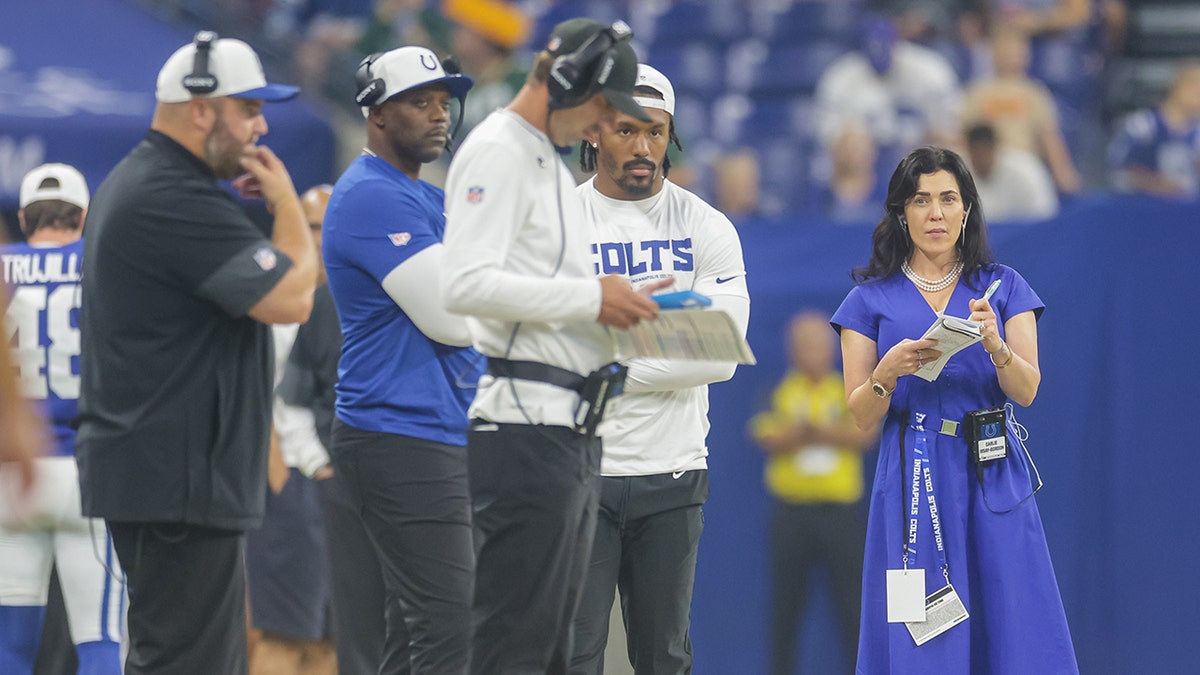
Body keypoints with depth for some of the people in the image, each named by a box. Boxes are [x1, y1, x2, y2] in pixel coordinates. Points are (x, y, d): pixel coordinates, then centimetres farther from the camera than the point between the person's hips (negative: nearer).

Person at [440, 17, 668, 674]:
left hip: (571, 430, 10)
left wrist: (618, 307, 9)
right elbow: (466, 284, -21)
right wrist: (589, 298, -19)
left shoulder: (552, 165, 23)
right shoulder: (497, 152, -8)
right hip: (524, 428, -10)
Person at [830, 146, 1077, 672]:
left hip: (991, 478, 1)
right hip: (913, 480, -1)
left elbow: (1026, 391, -1)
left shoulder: (1004, 288, 9)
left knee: (1011, 631, -5)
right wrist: (888, 372, -16)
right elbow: (859, 416, 5)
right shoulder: (872, 298, 8)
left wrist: (995, 346, -21)